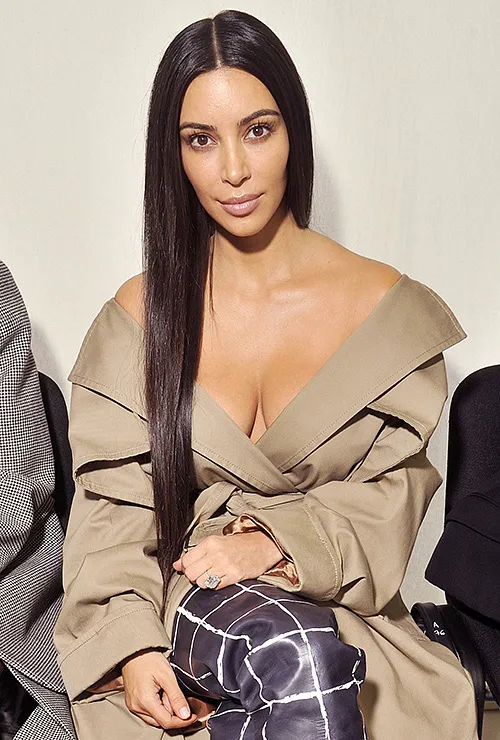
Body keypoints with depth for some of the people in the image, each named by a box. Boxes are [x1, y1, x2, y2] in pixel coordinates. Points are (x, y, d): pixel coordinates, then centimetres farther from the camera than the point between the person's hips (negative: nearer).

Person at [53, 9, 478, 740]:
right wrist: (132, 646, -14)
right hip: (182, 594, 0)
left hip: (333, 605, 1)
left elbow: (391, 495, 0)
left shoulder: (388, 308, 0)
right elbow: (110, 508, 1)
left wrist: (281, 542, -17)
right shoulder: (137, 317, 3)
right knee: (302, 660, -32)